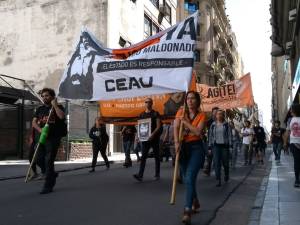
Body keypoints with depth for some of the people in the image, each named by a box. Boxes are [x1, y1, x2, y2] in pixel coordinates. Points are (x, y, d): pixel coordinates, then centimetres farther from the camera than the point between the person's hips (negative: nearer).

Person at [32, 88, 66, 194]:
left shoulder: (58, 107, 4)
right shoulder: (40, 109, 17)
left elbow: (61, 116, -18)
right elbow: (34, 122, 6)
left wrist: (55, 105, -10)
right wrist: (40, 129, -13)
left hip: (53, 138, -5)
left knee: (49, 161, -8)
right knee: (39, 159, 5)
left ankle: (48, 186, -1)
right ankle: (52, 174, 31)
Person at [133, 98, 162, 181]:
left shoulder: (155, 114, -1)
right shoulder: (142, 115, 11)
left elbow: (158, 126, -10)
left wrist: (152, 134, -24)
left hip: (154, 138, -3)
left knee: (156, 156, 7)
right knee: (143, 156, -7)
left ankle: (157, 174, 16)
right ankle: (140, 175, -14)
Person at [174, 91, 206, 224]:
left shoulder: (201, 115, -2)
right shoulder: (181, 112, 5)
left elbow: (198, 131, -16)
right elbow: (175, 128, -7)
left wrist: (185, 121, -13)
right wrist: (176, 142, -22)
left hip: (196, 148, -4)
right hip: (183, 147, 4)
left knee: (189, 178, -17)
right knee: (187, 179, 13)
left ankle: (187, 212, -19)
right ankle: (195, 203, 37)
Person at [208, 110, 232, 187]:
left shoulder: (226, 125, 2)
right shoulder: (213, 125, 8)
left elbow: (229, 135, 1)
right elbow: (210, 136, 10)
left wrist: (230, 145, -7)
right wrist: (210, 146, 6)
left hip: (224, 145, -1)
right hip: (216, 146, 1)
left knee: (225, 162, 7)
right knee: (216, 163, -7)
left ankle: (226, 175, 36)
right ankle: (218, 180, -4)